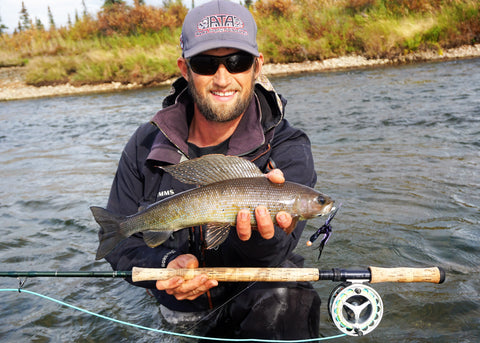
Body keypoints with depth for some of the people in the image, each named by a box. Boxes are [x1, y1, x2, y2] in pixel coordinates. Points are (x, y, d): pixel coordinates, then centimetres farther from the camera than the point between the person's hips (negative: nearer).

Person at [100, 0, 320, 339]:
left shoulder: (288, 148, -13)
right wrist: (166, 264, -23)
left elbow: (271, 253, -25)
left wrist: (260, 235, -50)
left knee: (285, 297, -33)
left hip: (257, 300, -5)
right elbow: (120, 240, -3)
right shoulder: (146, 145, -6)